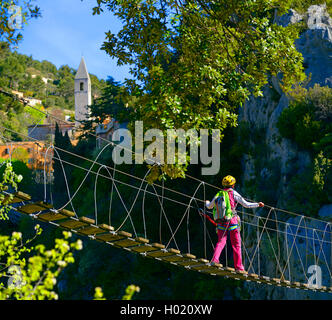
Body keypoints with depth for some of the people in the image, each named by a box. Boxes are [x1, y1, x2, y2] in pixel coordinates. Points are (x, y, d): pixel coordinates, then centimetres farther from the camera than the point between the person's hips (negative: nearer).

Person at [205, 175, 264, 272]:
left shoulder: (218, 195, 11)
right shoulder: (233, 193, 0)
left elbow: (209, 206, 24)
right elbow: (246, 204, -1)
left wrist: (207, 202, 47)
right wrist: (258, 204, 12)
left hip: (220, 222, 3)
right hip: (232, 221, -3)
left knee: (221, 242, 9)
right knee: (236, 244, 4)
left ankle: (214, 259, -15)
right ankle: (238, 267, 3)